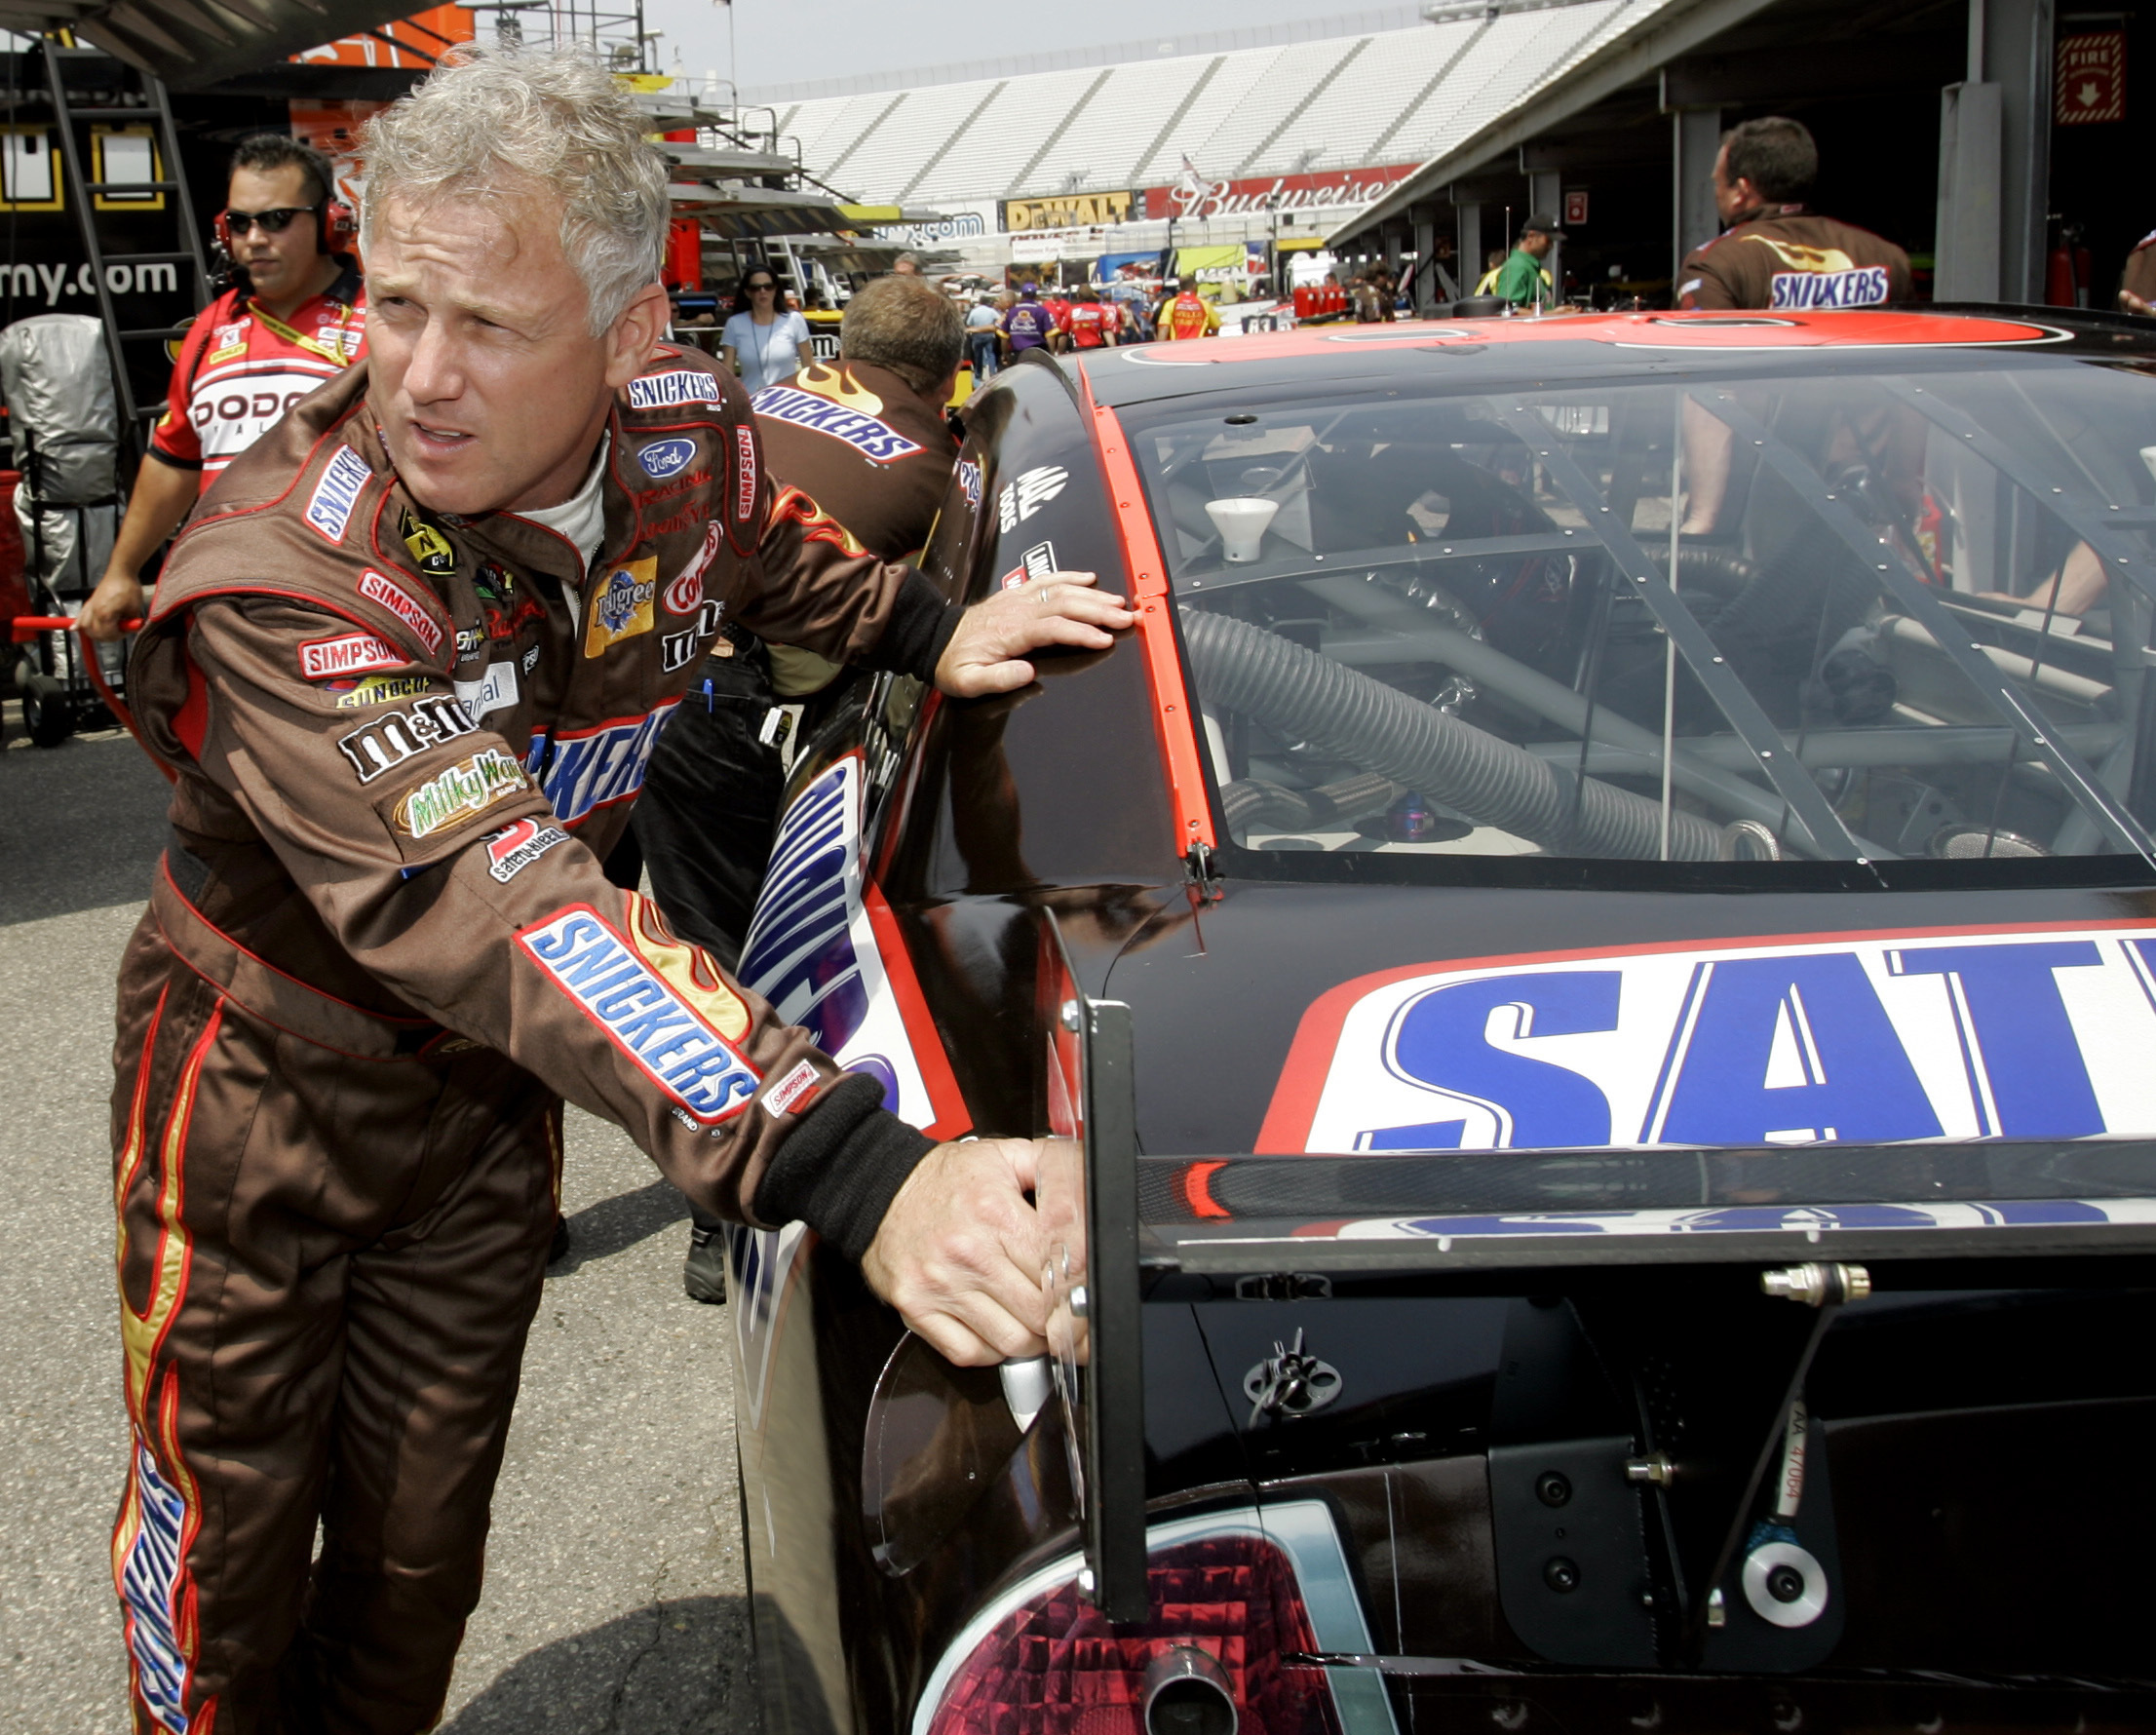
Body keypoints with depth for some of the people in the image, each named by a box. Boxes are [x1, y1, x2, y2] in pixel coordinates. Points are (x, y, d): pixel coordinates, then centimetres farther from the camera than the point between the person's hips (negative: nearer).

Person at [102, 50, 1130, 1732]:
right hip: (261, 1080, -4)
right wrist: (854, 1173, -61)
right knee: (223, 1537, 10)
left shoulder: (689, 437, -16)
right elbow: (496, 902, -50)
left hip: (485, 1089, 4)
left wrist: (932, 628, -4)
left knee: (421, 1543, 16)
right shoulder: (284, 577, -36)